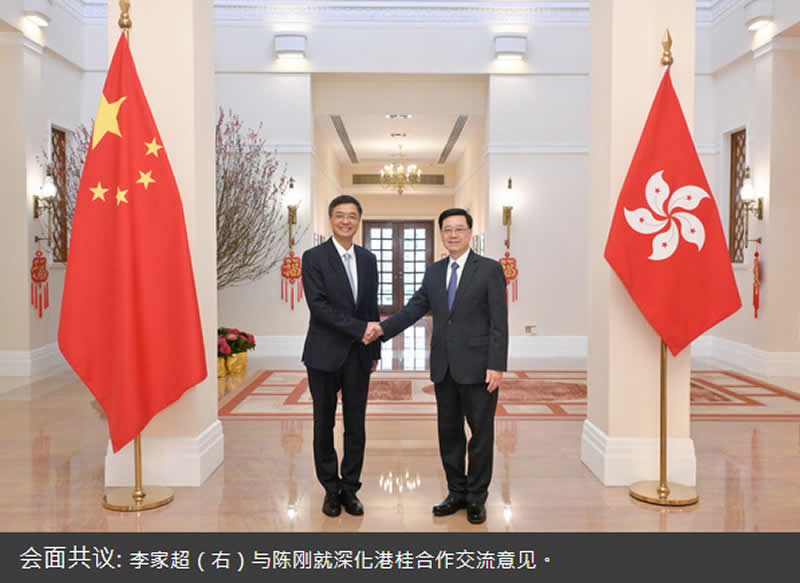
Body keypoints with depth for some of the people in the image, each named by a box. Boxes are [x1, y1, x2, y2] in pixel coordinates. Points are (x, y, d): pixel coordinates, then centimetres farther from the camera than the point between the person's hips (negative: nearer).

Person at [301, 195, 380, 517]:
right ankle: (330, 489, 22)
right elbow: (318, 305, -16)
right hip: (325, 354, -4)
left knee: (356, 426, 7)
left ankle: (350, 488, 21)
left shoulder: (368, 259, 9)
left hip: (358, 355, 4)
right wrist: (359, 329, -20)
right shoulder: (314, 257, -6)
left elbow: (371, 307, 13)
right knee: (325, 424, 8)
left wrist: (374, 350, 12)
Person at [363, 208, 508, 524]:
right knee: (448, 432, 12)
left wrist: (496, 366, -15)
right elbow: (414, 308, 5)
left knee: (481, 433, 6)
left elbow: (499, 322, -9)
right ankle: (457, 492, 27)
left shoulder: (490, 269, -5)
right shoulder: (433, 272, 10)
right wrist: (382, 327, -10)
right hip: (443, 367, 5)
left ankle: (476, 498, 20)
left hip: (477, 367, -5)